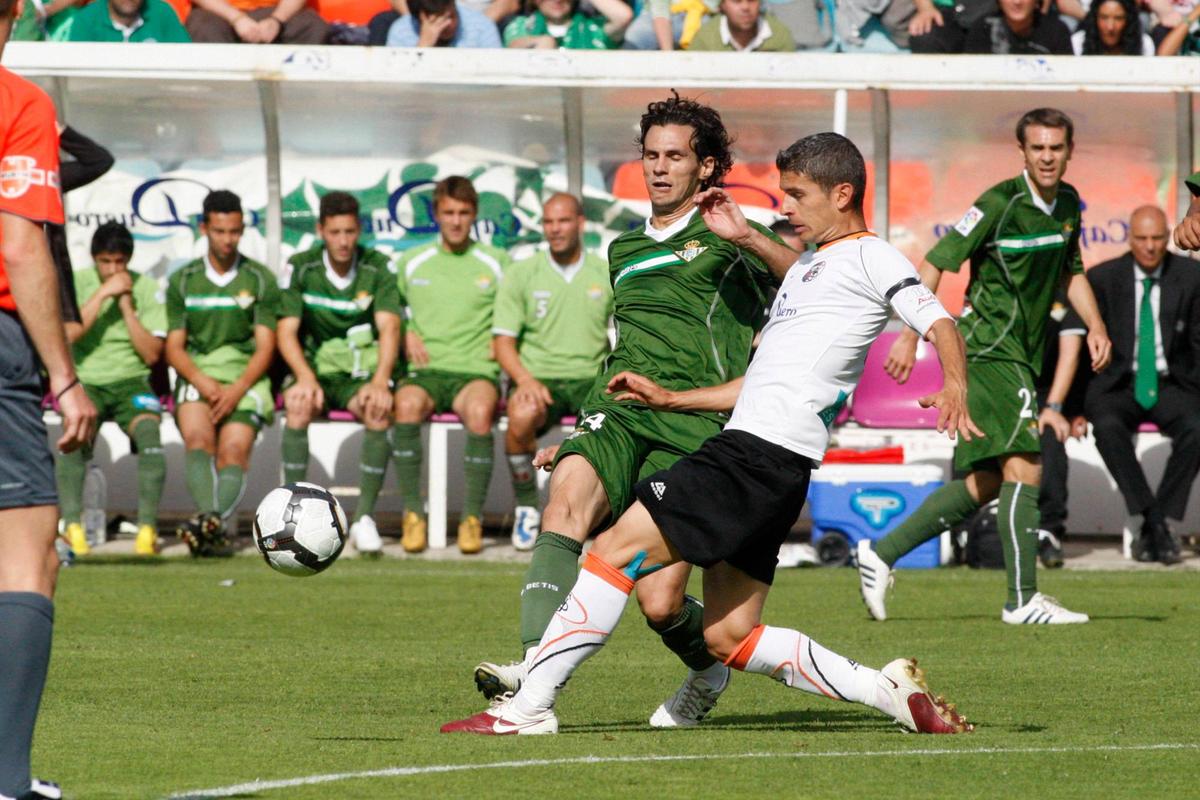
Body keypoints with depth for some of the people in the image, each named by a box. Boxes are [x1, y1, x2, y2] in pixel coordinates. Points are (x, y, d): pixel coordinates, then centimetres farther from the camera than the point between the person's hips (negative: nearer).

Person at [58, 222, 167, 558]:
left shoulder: (148, 289, 2)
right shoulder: (76, 283, 0)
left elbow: (152, 354, -3)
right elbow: (69, 333, -16)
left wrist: (127, 305, -10)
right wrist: (104, 293, -18)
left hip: (130, 380, 1)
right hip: (85, 380, -1)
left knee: (149, 430, -30)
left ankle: (147, 527, -30)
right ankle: (72, 526, -31)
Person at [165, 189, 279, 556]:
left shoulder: (260, 280, 9)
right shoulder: (183, 281, 14)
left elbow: (265, 347, 4)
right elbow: (174, 347, 9)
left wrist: (237, 389, -13)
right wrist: (204, 383, -10)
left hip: (245, 377, 0)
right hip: (197, 373, 0)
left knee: (234, 447, -25)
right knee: (198, 437, -29)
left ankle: (215, 521, -48)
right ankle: (209, 518, -49)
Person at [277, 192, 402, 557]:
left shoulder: (378, 268, -1)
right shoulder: (300, 268, 0)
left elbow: (389, 327, -11)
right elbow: (286, 330, -6)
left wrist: (380, 380, -29)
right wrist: (306, 377, -25)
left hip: (363, 369, 0)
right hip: (315, 365, 0)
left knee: (379, 411, -33)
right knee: (299, 403, -34)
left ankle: (365, 517, -25)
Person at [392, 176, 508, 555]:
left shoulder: (497, 264, 13)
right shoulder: (410, 264, 16)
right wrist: (405, 333, 6)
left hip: (475, 370, -1)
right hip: (424, 370, 1)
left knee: (480, 409, -38)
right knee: (407, 404, -36)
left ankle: (473, 518, -29)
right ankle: (413, 516, -28)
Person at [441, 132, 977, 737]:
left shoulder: (868, 254, -1)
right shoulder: (813, 264, 28)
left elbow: (938, 322, -15)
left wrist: (954, 387, -35)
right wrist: (671, 399, 32)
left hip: (763, 454, -10)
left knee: (616, 549, -12)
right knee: (728, 639, 7)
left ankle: (527, 708, -12)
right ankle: (887, 691, 4)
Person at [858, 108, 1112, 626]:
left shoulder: (1068, 204, 10)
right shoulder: (1001, 203, -13)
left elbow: (1071, 273, 26)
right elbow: (936, 263, -11)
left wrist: (1095, 325, 10)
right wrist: (911, 336, -15)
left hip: (1021, 356, 9)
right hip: (989, 345, -9)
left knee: (984, 483, 9)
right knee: (1025, 464, -17)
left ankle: (881, 554, 18)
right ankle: (1023, 599, -18)